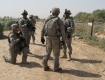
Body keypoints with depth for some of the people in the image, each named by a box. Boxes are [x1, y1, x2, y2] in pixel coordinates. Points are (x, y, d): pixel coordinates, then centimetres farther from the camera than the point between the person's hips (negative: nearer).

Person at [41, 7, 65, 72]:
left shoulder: (47, 20, 4)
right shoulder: (59, 21, -9)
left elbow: (43, 29, 7)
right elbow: (62, 31, -8)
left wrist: (42, 37, 17)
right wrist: (63, 40, 2)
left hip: (48, 38, 4)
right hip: (55, 39, -4)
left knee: (47, 52, 18)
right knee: (56, 54, 7)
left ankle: (45, 66, 19)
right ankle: (56, 68, 13)